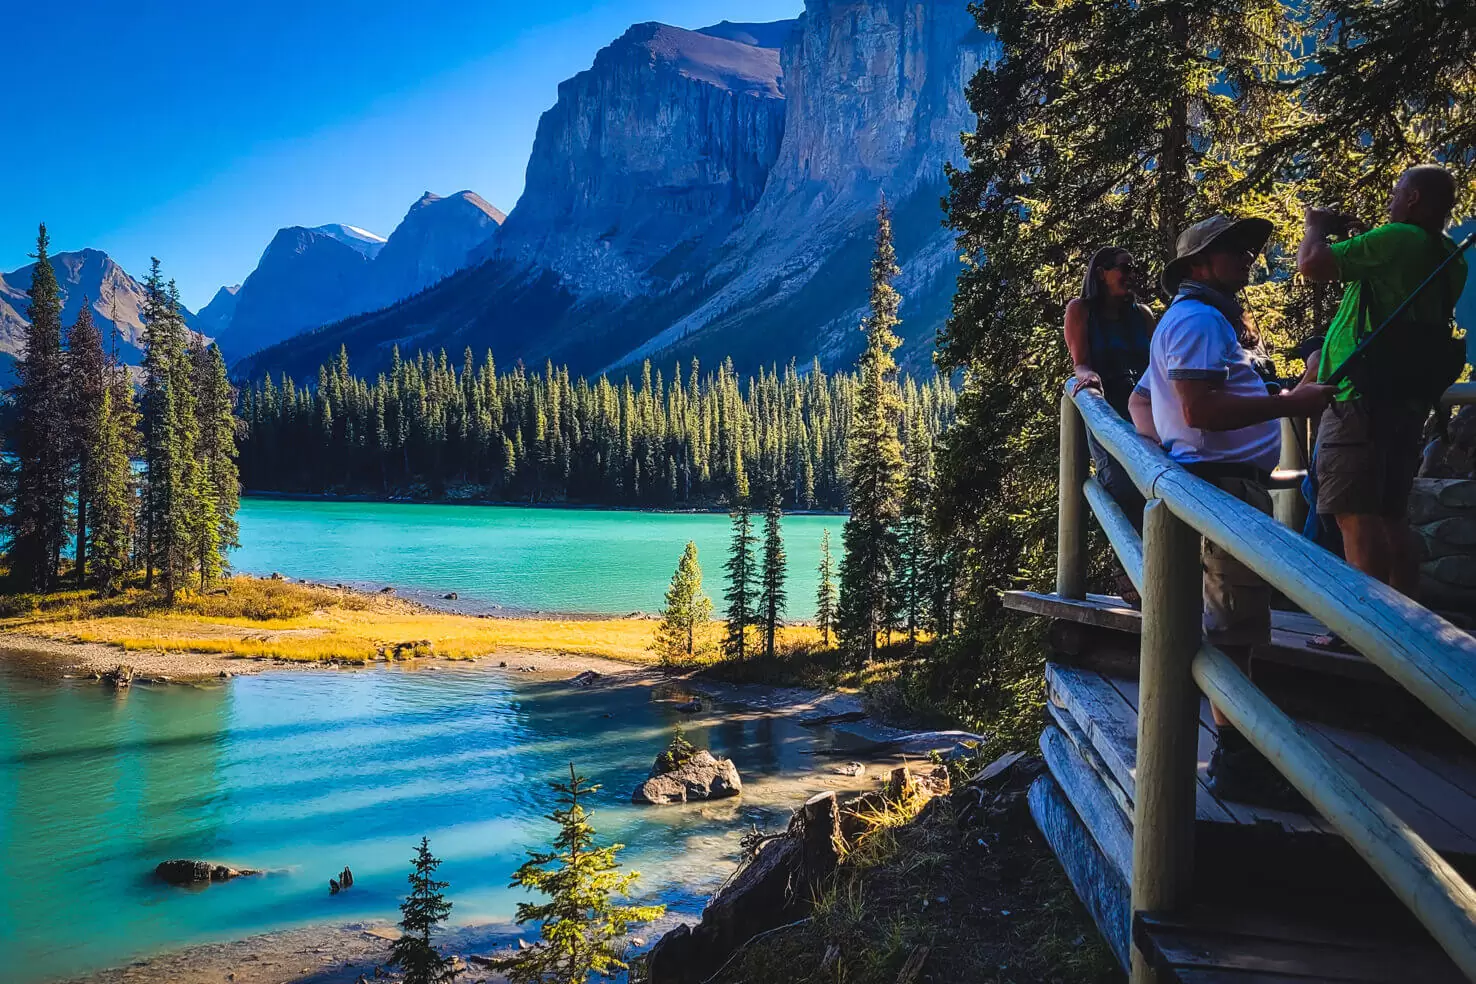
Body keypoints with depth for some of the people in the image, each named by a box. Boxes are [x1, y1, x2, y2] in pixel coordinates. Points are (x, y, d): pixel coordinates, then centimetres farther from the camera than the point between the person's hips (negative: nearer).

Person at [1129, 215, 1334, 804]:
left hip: (1232, 482, 11)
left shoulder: (1211, 319, 25)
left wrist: (1168, 441, 7)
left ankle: (1240, 748, 27)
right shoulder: (1199, 318, -11)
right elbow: (1201, 408, -25)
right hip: (1224, 484, -11)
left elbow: (1140, 402, 26)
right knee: (1236, 624, -9)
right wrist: (1290, 402, -17)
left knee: (1235, 622, 17)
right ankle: (1234, 761, -3)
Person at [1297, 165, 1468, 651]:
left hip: (1362, 397, -9)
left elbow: (1311, 265, -14)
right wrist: (1357, 240, 26)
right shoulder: (1449, 258, 16)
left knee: (1356, 514, -8)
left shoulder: (1397, 239, -12)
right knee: (1391, 515, 13)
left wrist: (1317, 225, 7)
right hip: (1408, 398, 9)